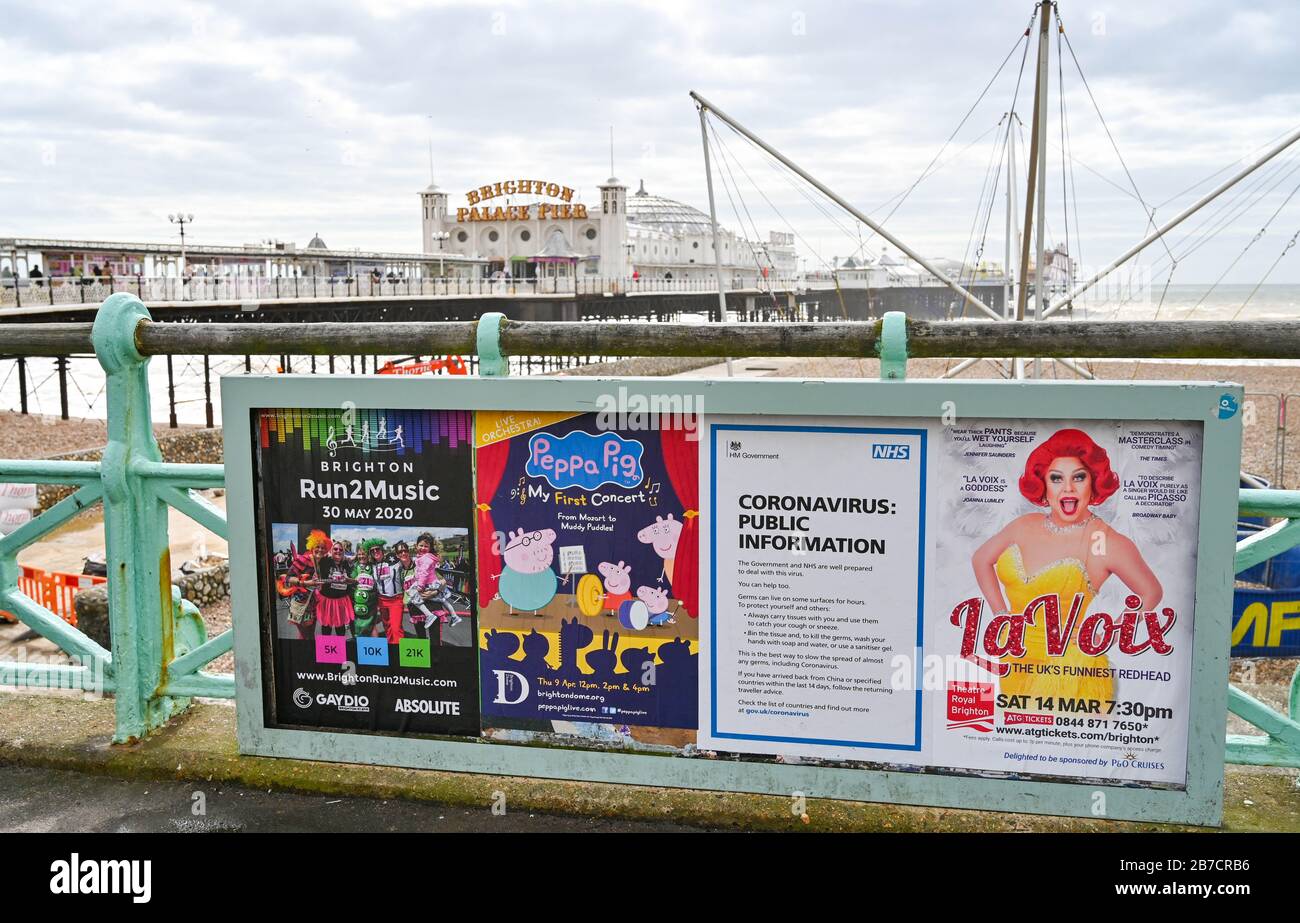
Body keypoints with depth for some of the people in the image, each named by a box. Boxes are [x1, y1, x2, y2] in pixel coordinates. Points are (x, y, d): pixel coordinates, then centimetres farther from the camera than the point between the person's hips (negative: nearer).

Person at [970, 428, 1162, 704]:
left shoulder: (1109, 543, -12)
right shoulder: (1024, 526, 1)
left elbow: (1151, 593, 2)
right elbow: (981, 559, 17)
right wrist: (1001, 613, 8)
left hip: (1067, 668, -4)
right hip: (1016, 663, 5)